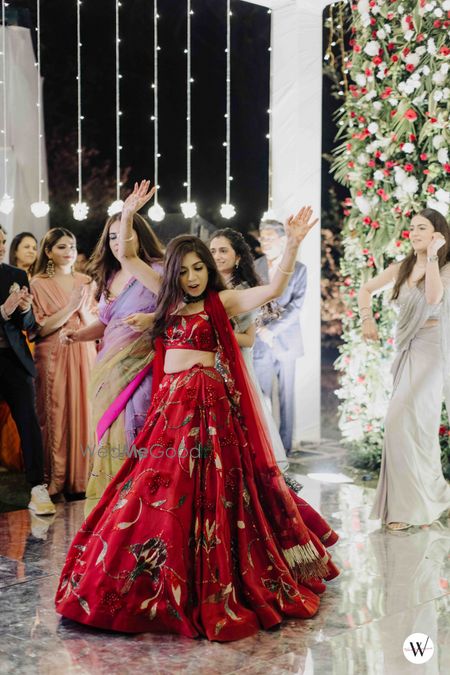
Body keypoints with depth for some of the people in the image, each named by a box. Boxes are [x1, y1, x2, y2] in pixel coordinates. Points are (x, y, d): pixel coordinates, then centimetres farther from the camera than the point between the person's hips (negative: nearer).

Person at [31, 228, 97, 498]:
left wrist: (83, 307, -11)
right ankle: (55, 478, 8)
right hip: (53, 357, -3)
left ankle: (81, 476, 12)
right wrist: (70, 307, -16)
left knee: (83, 413, 2)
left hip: (83, 354, 3)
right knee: (55, 415, -1)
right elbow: (41, 328, -8)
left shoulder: (85, 282, 11)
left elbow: (94, 325, 7)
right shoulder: (38, 284, 0)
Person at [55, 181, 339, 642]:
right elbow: (126, 256, 16)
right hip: (169, 404, 5)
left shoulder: (222, 302, 0)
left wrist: (292, 244, -22)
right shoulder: (169, 298, 14)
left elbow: (273, 289, -14)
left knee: (203, 493, -7)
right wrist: (128, 214, 4)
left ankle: (208, 592, 2)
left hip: (210, 404, -5)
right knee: (153, 492, 6)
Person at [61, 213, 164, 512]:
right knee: (108, 438, 6)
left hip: (139, 367, -6)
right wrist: (79, 334, 7)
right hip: (108, 369, 7)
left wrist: (151, 319, -27)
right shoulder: (109, 277, 17)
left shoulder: (157, 271, -4)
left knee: (133, 438, -10)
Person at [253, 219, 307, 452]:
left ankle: (284, 447, 11)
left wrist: (272, 329, -13)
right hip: (260, 343, 1)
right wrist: (260, 329, -12)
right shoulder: (253, 268, 7)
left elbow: (296, 305, -5)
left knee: (286, 396, 4)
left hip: (286, 341, -1)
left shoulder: (298, 269, 3)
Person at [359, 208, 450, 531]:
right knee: (417, 421, 9)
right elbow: (366, 289, 19)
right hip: (407, 349, 6)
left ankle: (411, 503, -8)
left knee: (405, 417, -16)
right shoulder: (402, 268, 10)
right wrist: (367, 318, 3)